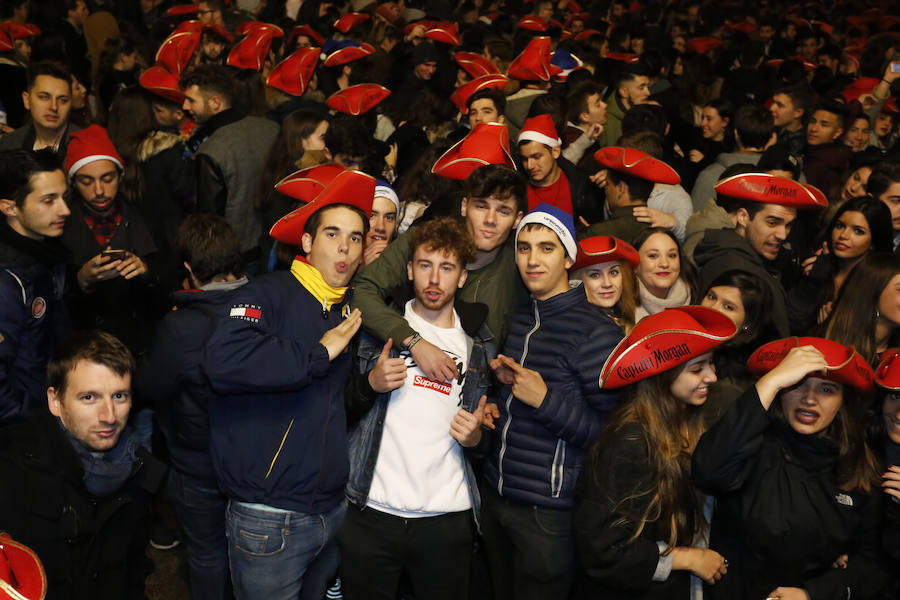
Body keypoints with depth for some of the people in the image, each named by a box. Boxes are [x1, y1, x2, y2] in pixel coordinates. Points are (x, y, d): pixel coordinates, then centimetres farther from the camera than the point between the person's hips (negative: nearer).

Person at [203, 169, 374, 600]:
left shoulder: (351, 311, 11)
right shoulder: (269, 295, -11)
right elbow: (223, 361, -31)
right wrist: (319, 353, -21)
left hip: (333, 511, 7)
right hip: (269, 520, -7)